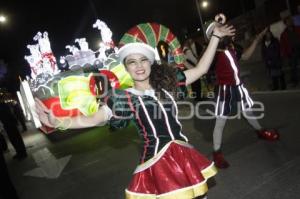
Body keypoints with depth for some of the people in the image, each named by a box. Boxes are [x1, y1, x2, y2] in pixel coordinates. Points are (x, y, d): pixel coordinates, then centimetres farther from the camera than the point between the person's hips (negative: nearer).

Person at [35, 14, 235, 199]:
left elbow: (201, 69, 5)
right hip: (157, 160, -3)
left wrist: (216, 36, 6)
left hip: (183, 154, 4)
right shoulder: (124, 98, -7)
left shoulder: (166, 83, 3)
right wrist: (56, 122, -31)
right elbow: (92, 119, -16)